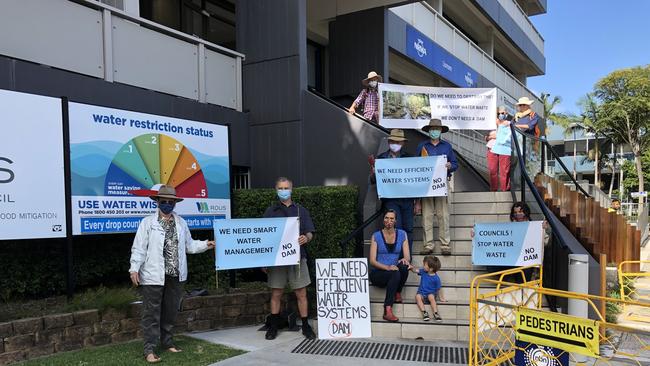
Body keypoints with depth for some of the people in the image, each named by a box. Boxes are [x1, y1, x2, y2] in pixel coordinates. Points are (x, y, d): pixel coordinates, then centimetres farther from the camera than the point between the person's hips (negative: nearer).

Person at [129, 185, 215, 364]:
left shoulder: (181, 223, 12)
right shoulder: (148, 222, -2)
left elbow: (189, 245, 16)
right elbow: (139, 248, -7)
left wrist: (205, 245, 2)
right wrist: (134, 268, -14)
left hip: (176, 276, 5)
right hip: (153, 275, -5)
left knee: (171, 311, 14)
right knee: (152, 313, -2)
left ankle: (167, 341, 29)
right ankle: (150, 349, 4)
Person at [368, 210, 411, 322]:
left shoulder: (402, 234, 5)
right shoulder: (376, 236, -3)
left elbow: (407, 256, -2)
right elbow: (372, 261, -10)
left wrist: (405, 259, -28)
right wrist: (387, 267, -28)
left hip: (395, 272, 3)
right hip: (377, 273, -3)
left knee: (404, 266, -31)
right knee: (395, 274, -35)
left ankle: (397, 294, -8)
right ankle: (387, 311, -37)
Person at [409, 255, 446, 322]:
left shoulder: (436, 278, -10)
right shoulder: (423, 272, 1)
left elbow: (439, 289, -1)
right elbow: (416, 270, -2)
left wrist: (441, 298, 2)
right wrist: (412, 267, -24)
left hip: (431, 293, -3)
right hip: (421, 293, 3)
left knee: (431, 297, -36)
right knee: (417, 296, -29)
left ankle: (435, 313, -32)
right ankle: (424, 312, -31)